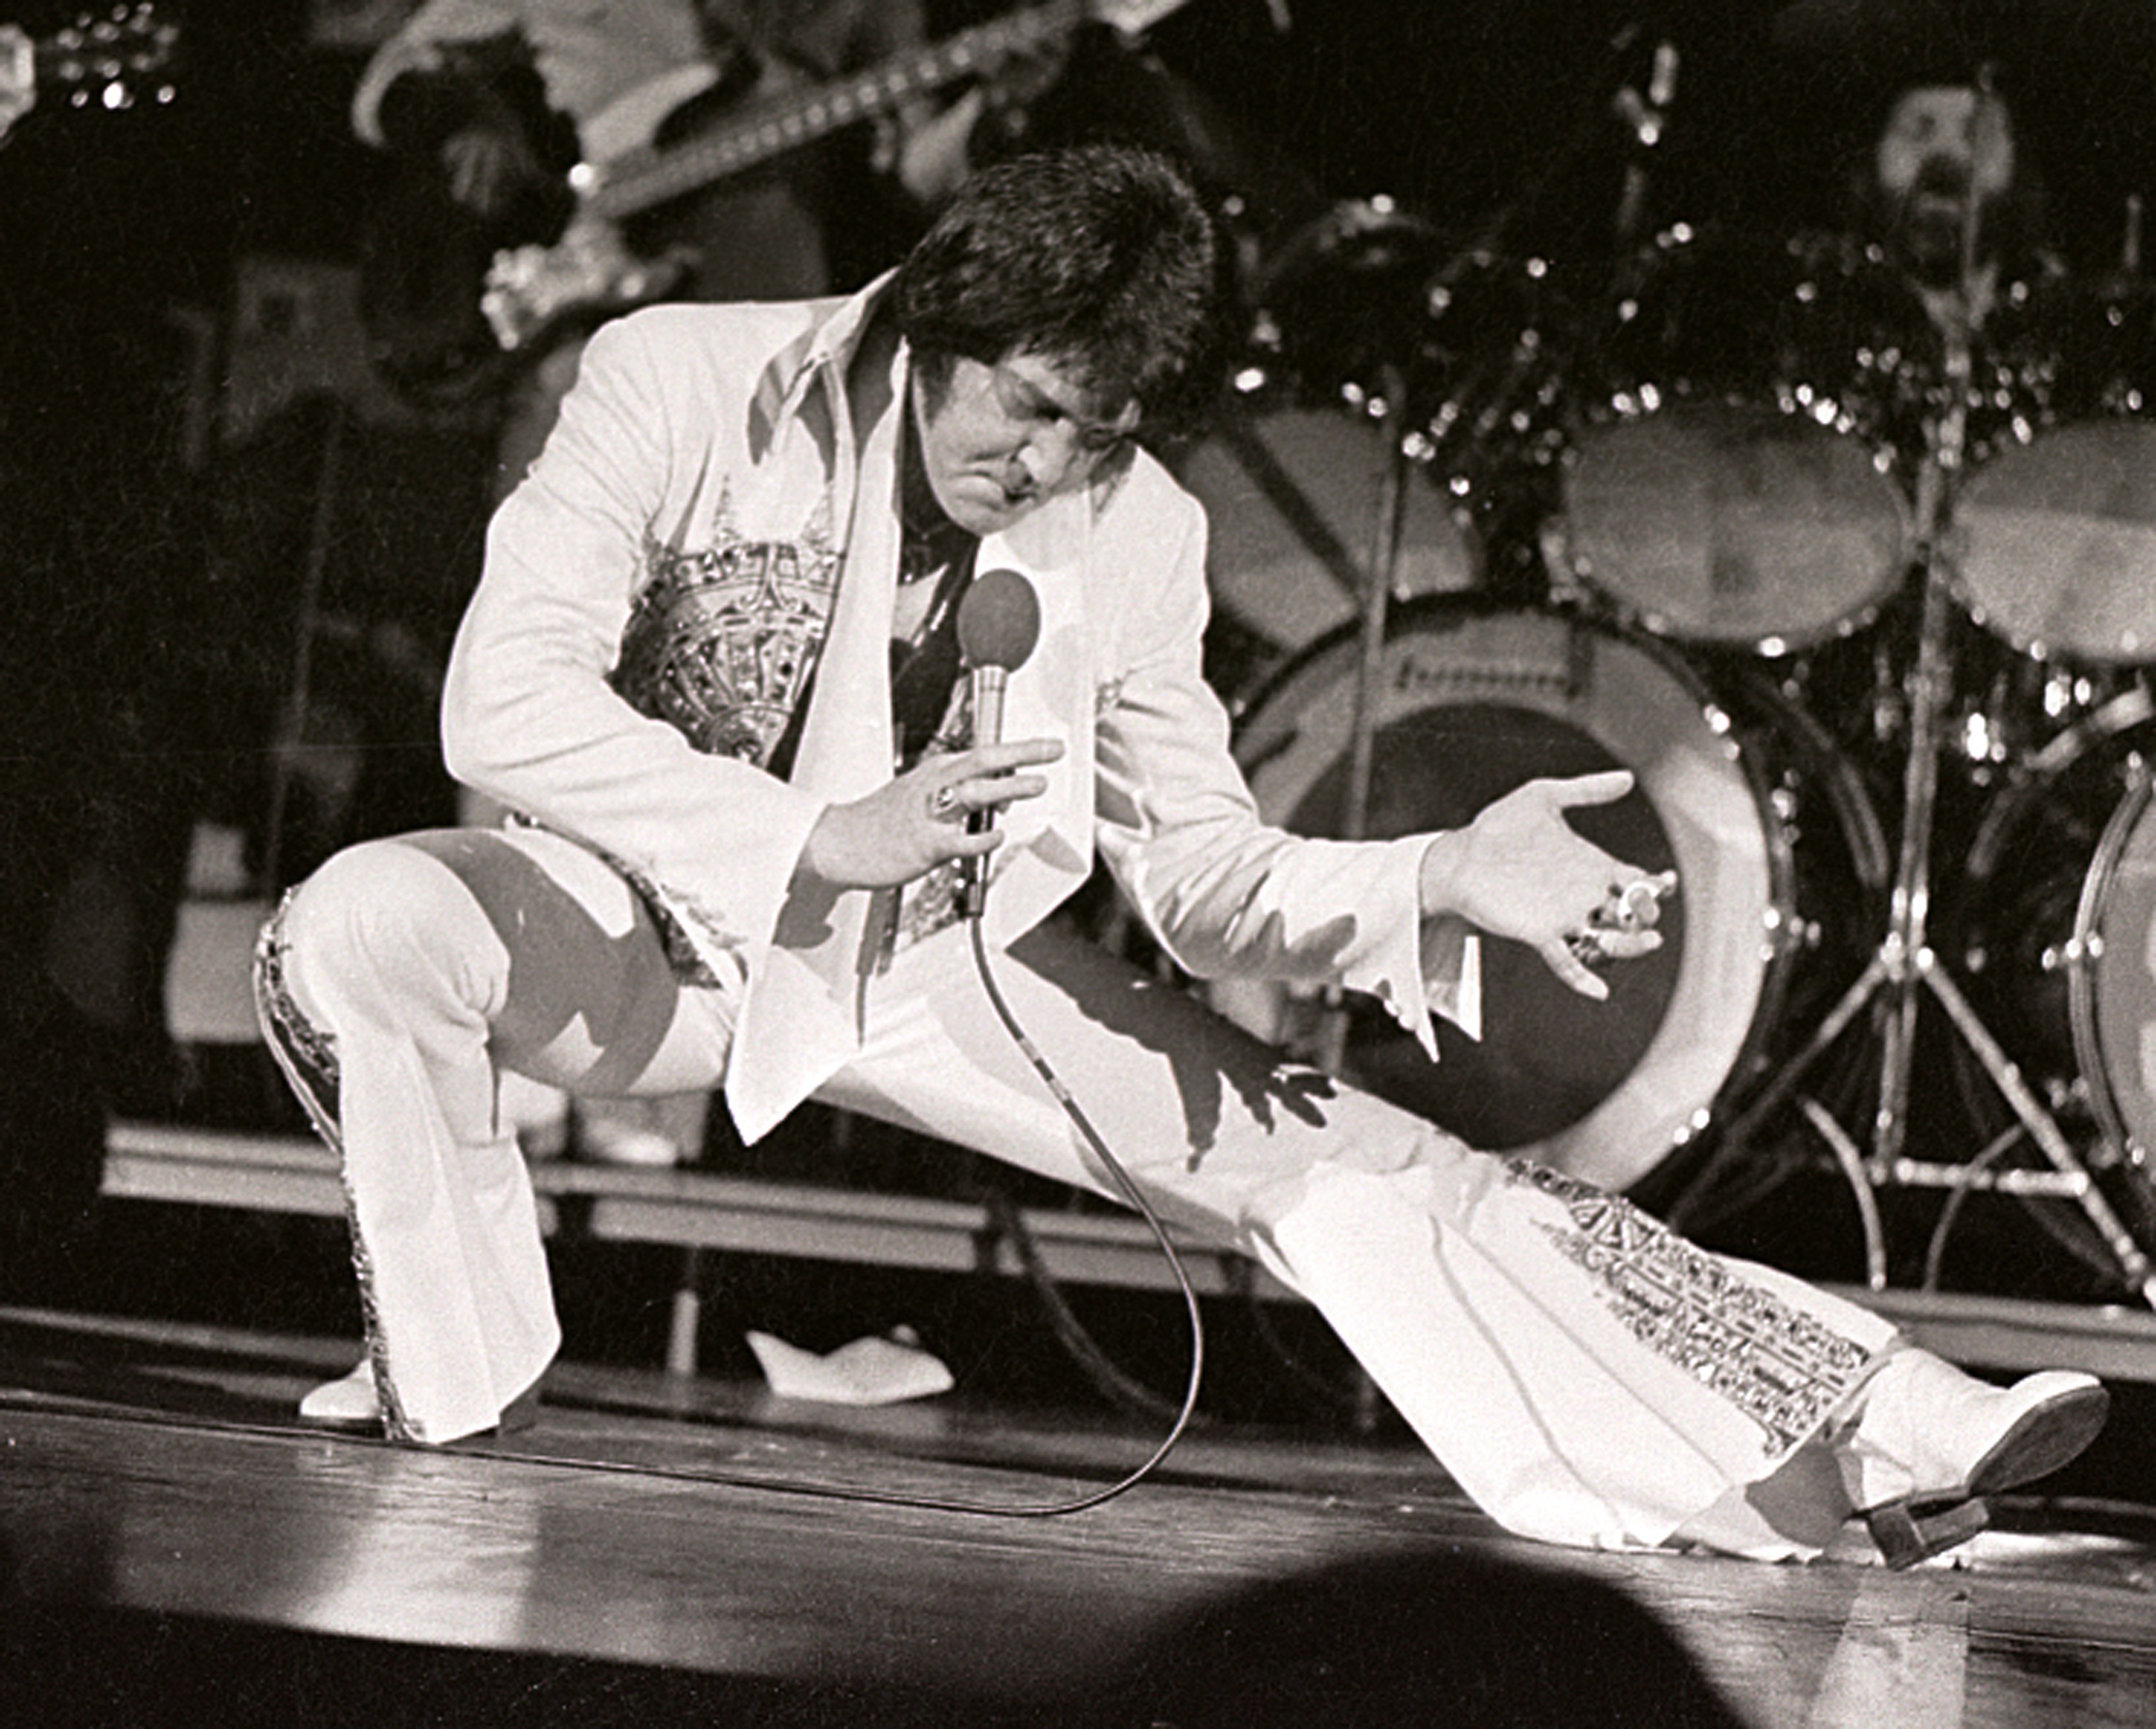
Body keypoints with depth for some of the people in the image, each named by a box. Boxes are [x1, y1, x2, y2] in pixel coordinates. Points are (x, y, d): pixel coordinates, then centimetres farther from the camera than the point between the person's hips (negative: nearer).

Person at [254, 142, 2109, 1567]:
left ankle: (1865, 1433, -12)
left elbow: (1203, 872, -5)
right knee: (356, 933, -35)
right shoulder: (683, 387, -22)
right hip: (658, 926, -2)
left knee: (1346, 1165, -11)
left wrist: (1448, 881, -25)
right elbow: (502, 704, -29)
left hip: (943, 967, 2)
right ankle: (444, 1384, -13)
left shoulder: (1137, 538, -12)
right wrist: (822, 837, -37)